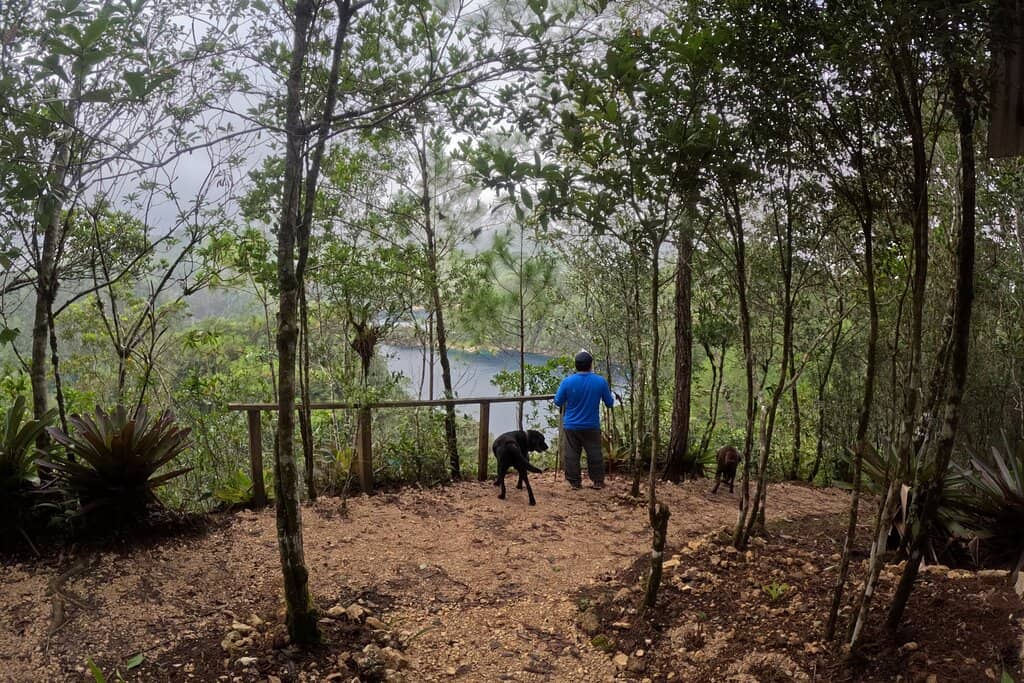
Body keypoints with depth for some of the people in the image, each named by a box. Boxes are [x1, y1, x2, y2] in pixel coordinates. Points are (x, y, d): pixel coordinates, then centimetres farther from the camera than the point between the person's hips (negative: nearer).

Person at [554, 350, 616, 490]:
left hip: (572, 426, -1)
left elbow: (558, 402, -3)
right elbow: (610, 403, 1)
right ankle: (598, 481, 18)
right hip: (592, 426, 1)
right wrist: (612, 395, 23)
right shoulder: (601, 381, -9)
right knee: (595, 454, 12)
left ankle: (574, 482, 14)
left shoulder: (567, 381, -13)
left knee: (572, 455, 9)